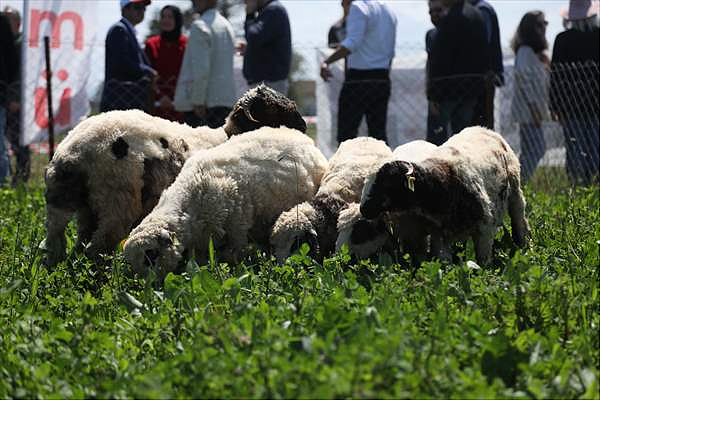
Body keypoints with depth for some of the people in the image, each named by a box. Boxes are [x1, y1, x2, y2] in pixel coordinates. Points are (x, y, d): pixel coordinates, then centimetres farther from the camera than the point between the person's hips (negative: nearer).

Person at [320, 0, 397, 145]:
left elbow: (353, 42, -24)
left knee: (346, 134, -5)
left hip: (358, 80, -8)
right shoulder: (388, 12, 17)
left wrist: (327, 62, -29)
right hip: (382, 81, 8)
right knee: (378, 133, 9)